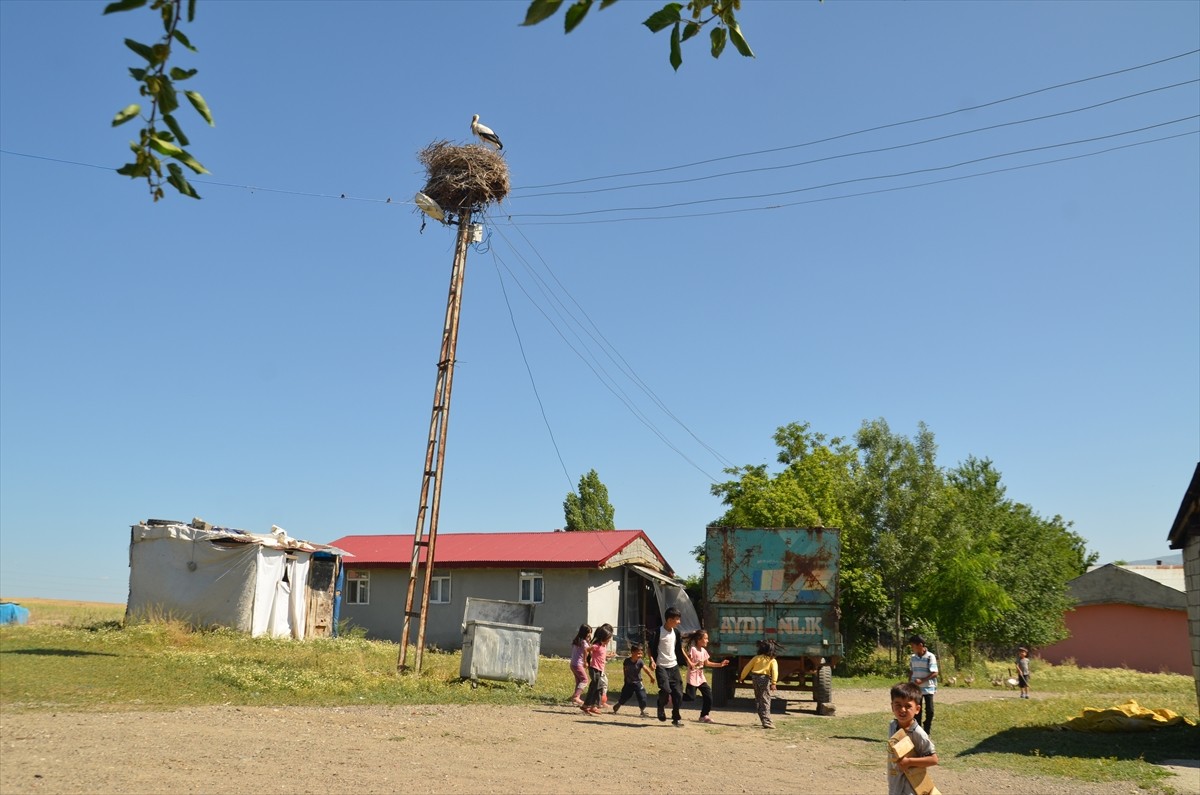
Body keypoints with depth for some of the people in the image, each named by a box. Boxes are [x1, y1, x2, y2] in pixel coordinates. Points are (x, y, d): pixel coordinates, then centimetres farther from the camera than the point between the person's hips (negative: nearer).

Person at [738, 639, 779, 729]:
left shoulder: (756, 658, 9)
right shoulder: (772, 660, 0)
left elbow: (747, 667, 11)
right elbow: (775, 671, -16)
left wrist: (742, 677, 21)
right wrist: (774, 683, -25)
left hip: (756, 679, 3)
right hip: (765, 679, -3)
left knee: (758, 701, 16)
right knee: (765, 702, -3)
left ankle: (766, 721, 22)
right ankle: (767, 722, -13)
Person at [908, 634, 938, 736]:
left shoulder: (930, 657, -13)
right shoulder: (913, 658, 3)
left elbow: (935, 673, -15)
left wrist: (922, 680, -21)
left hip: (928, 688, -4)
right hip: (915, 688, 4)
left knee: (929, 710, 0)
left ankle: (927, 731, 17)